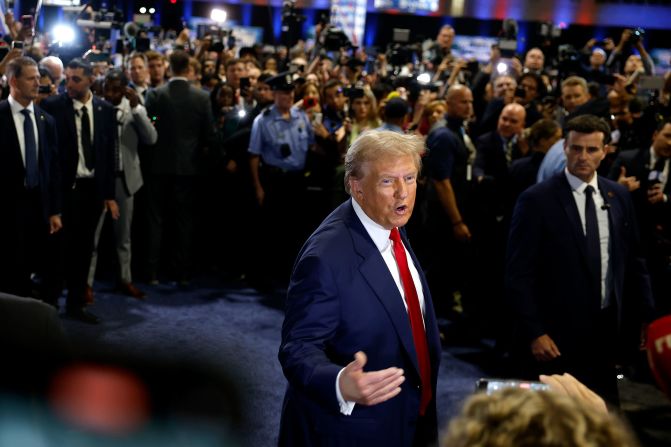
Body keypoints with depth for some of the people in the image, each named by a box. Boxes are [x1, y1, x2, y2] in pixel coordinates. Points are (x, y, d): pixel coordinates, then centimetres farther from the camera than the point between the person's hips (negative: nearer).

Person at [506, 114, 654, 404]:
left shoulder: (619, 196, 7)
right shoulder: (536, 200, -9)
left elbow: (634, 262, 13)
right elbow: (518, 274, -11)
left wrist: (647, 318, 8)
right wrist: (534, 333, -14)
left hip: (606, 333, 5)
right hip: (555, 338, -4)